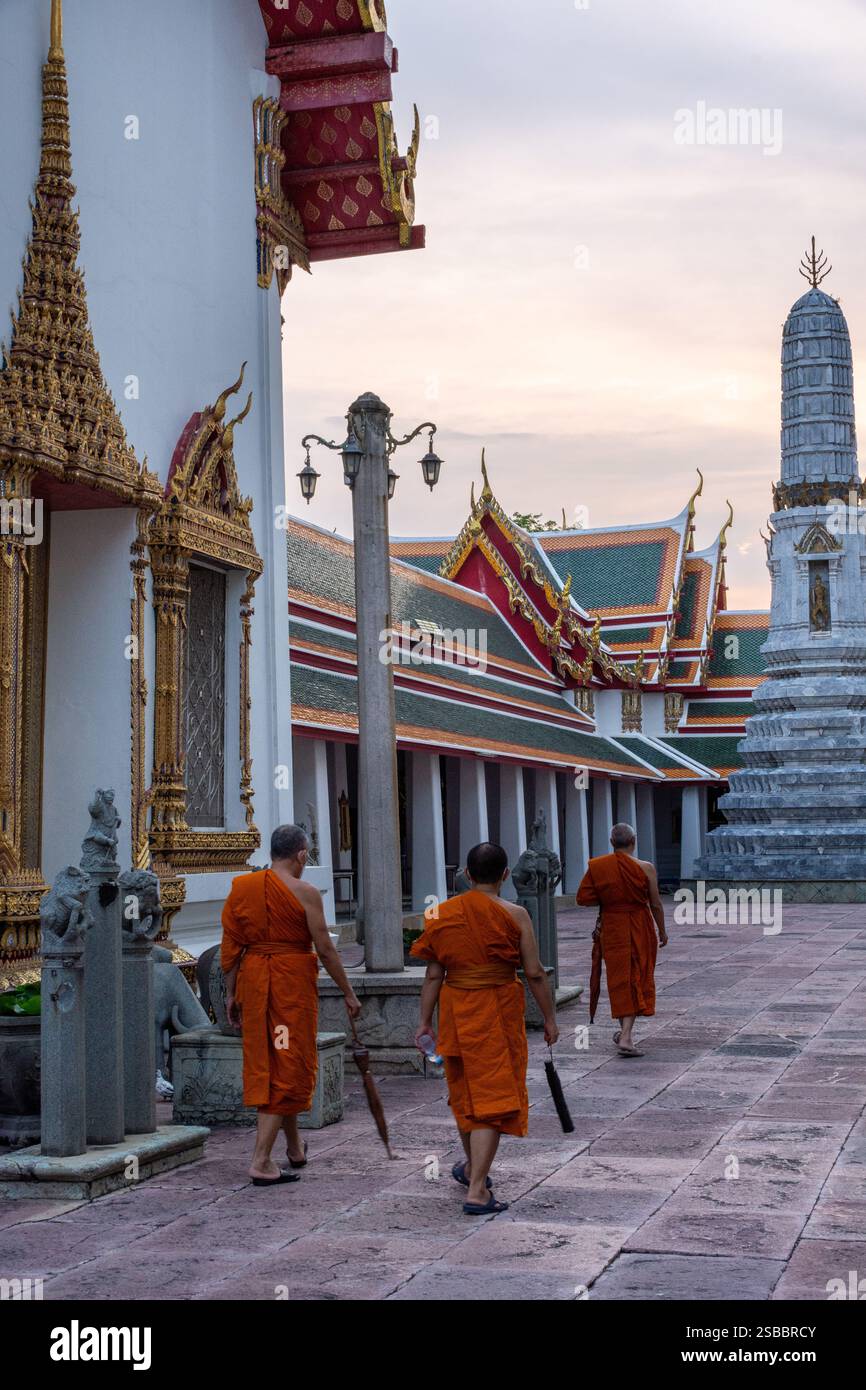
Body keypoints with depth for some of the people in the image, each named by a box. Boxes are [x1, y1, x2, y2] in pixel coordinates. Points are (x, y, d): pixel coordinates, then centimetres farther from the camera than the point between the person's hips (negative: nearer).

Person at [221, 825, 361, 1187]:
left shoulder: (241, 887, 4)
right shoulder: (305, 892, -9)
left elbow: (231, 946, 5)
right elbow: (325, 949, -8)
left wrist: (231, 994, 12)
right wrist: (348, 993, 1)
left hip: (252, 978, 5)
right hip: (293, 979, -5)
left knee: (265, 1063, 17)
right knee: (288, 1065, 2)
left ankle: (294, 1147, 34)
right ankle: (261, 1162, -3)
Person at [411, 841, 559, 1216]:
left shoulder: (444, 914, 0)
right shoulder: (514, 915, -9)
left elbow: (434, 974, 0)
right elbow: (534, 973, -9)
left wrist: (425, 1021, 6)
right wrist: (549, 1018, 1)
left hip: (455, 1008, 4)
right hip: (498, 1010, -4)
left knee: (465, 1090, 21)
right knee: (493, 1098, 0)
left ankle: (472, 1167, 42)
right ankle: (476, 1190, -6)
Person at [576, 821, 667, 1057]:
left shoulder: (596, 867, -5)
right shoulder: (646, 868, -10)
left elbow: (583, 899, -6)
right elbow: (656, 904, -4)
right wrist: (662, 931, 9)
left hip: (611, 929, 2)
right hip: (640, 928, -2)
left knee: (618, 978, 15)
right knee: (636, 979, 4)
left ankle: (624, 1031, 25)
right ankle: (626, 1035, -7)